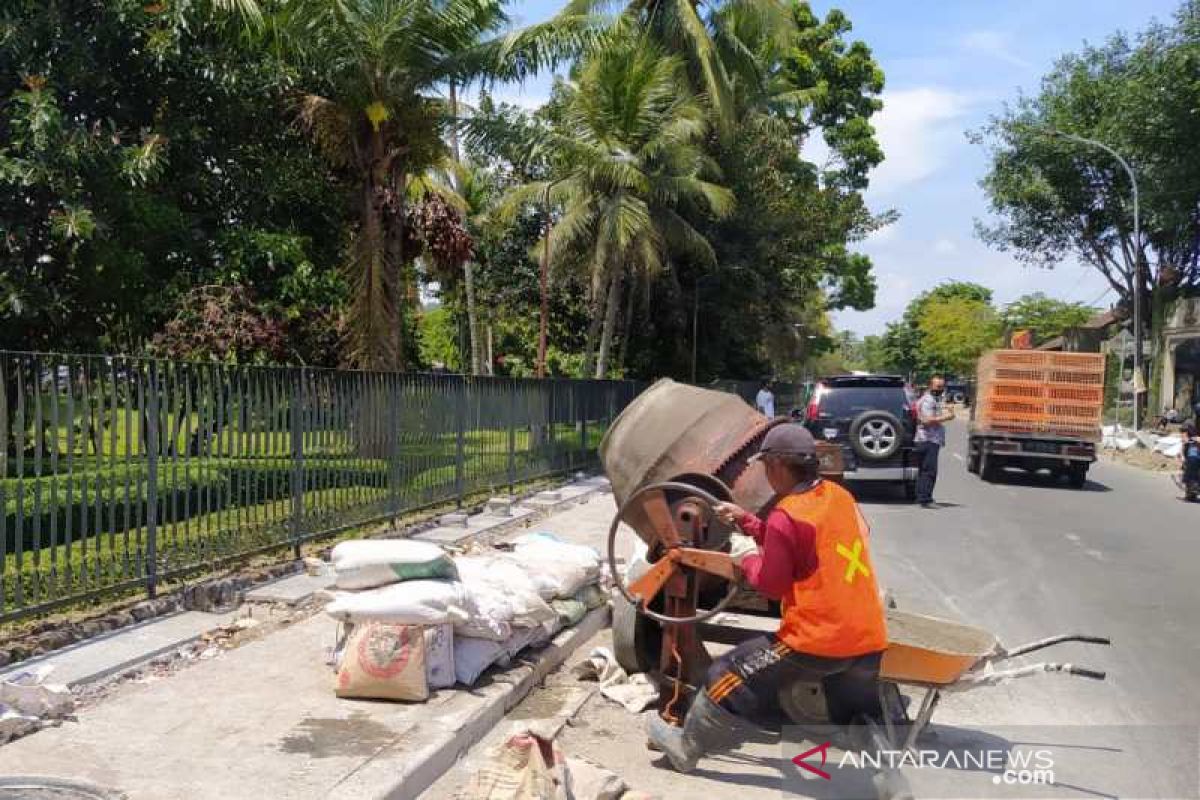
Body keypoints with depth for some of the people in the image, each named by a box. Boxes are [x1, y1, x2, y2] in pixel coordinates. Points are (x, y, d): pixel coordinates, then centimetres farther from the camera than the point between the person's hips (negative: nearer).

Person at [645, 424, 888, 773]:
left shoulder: (787, 516, -16)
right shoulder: (839, 495, 7)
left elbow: (772, 584, -9)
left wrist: (748, 562, 10)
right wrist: (745, 520, 20)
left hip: (819, 640, -6)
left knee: (733, 678, 9)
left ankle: (686, 746, 22)